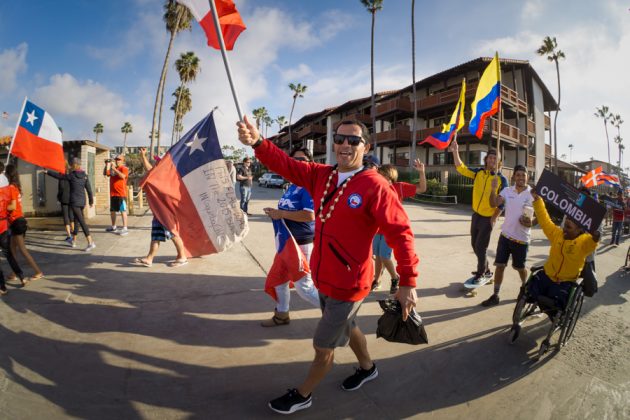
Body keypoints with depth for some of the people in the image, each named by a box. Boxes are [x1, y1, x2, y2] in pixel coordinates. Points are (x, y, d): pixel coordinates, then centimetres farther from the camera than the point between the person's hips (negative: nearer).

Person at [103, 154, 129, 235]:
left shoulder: (124, 168, -5)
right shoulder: (112, 169, 17)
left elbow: (123, 176, -22)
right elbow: (105, 173, 12)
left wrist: (114, 169, -21)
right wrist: (107, 165, 1)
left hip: (121, 194, -8)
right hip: (112, 193, 8)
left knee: (123, 210, -9)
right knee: (112, 210, 17)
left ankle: (125, 228, -11)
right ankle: (113, 226, 31)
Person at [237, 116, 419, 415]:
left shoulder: (375, 186, -21)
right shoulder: (321, 176, -1)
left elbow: (400, 233, -21)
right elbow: (286, 165, -9)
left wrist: (408, 281, -23)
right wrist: (258, 143, -28)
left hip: (348, 285, -7)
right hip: (323, 278, 7)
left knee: (323, 346, 10)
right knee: (346, 326, 29)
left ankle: (303, 395, 37)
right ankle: (368, 368, 57)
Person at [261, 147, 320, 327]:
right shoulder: (292, 186, 9)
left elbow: (309, 215, -31)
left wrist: (280, 214, -24)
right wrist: (275, 212, 3)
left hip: (302, 243, -10)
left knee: (304, 286, -1)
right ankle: (281, 315, 41)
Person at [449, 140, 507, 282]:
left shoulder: (501, 179, -9)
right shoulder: (479, 172, 2)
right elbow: (461, 168, -6)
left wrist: (494, 218, -14)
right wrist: (455, 152, -19)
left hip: (488, 218, -5)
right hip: (476, 215, 5)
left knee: (480, 247, 0)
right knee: (475, 245, 14)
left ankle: (480, 274, 19)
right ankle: (486, 270, 33)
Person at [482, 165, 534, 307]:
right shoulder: (507, 191, 1)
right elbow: (494, 204, -11)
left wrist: (532, 222, -20)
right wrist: (493, 189, -25)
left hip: (522, 238, -2)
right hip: (505, 235, 2)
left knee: (520, 267, 14)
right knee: (499, 265, 1)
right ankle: (495, 296, 10)